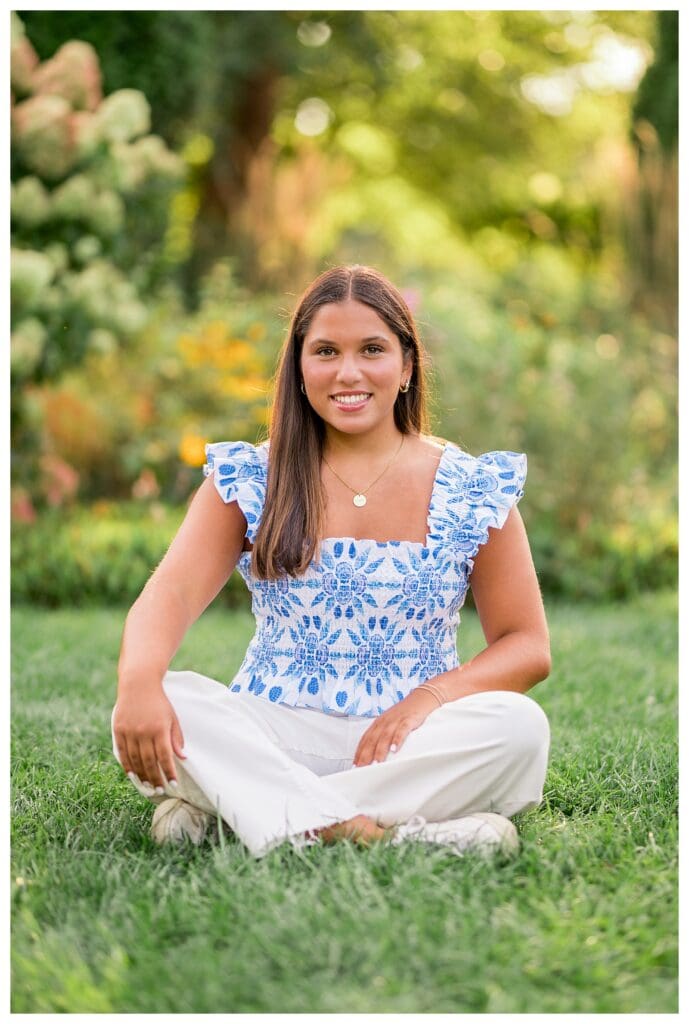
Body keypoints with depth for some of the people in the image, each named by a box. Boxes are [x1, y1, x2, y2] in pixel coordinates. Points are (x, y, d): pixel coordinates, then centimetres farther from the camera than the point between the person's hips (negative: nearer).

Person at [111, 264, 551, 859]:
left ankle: (223, 805, -29)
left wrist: (429, 698, -18)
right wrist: (139, 680, -32)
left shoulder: (472, 490, 4)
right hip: (275, 736, 0)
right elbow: (172, 593, -8)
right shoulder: (249, 479, 5)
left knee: (519, 725, -30)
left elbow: (528, 647, 2)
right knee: (168, 701, -28)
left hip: (411, 743, 1)